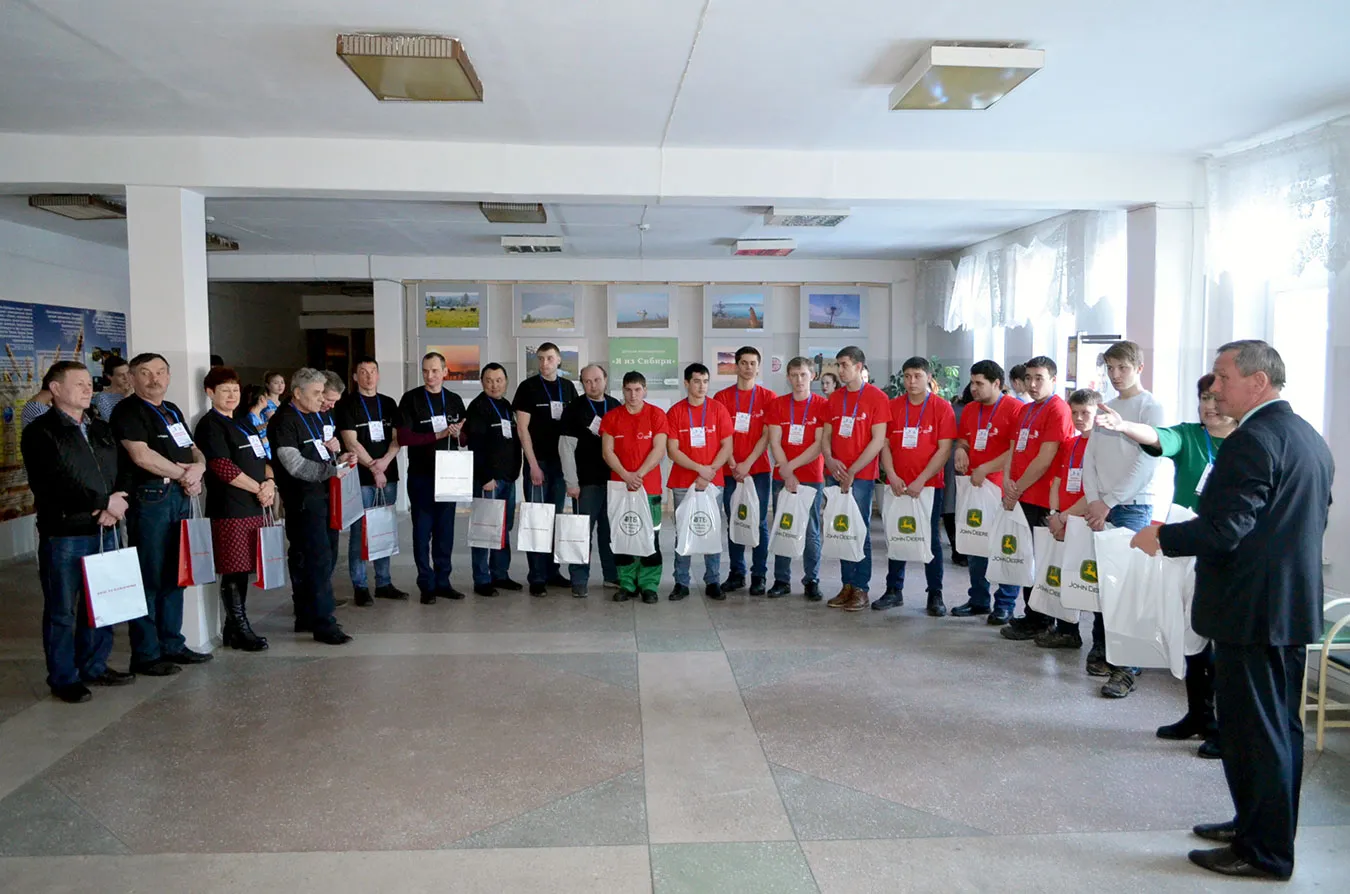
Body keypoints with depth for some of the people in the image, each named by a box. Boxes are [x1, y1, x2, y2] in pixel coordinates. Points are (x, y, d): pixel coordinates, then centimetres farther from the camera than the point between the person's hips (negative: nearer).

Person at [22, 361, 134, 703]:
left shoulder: (102, 429, 17)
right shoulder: (40, 432, -5)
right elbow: (51, 485, -17)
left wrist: (115, 507, -5)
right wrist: (104, 501, -16)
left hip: (105, 531, 6)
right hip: (63, 535, -6)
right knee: (62, 611, 3)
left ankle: (94, 666, 26)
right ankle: (63, 678, 13)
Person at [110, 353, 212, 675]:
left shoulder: (172, 411, 20)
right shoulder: (128, 410, -4)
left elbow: (194, 451, 21)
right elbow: (142, 455, -16)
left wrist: (198, 468, -2)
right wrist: (184, 473, -7)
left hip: (180, 497, 8)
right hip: (149, 499, -8)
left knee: (174, 576, 12)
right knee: (149, 578, -4)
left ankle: (172, 644, 21)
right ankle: (145, 655, 3)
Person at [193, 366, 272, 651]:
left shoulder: (242, 424, 20)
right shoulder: (210, 425, -6)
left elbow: (263, 459, 19)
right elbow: (223, 468, -15)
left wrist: (270, 483, -1)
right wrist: (259, 489, -10)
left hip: (254, 508, 8)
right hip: (229, 509, -8)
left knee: (244, 569, 11)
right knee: (234, 571, -3)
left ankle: (235, 628, 20)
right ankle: (240, 630, 5)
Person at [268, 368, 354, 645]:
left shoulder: (314, 417, 17)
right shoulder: (284, 421, -11)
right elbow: (294, 464, -19)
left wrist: (336, 458, 6)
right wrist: (333, 471, -19)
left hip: (321, 496, 9)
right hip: (302, 500, -9)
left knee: (307, 561, 14)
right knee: (319, 560, -10)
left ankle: (306, 617, 23)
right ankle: (323, 624, -5)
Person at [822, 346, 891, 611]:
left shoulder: (877, 397, -4)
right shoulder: (835, 398, 13)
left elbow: (878, 440, -9)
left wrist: (852, 471, -13)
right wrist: (830, 460, -6)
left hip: (861, 476, -5)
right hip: (835, 475, 5)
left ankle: (861, 589, 6)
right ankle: (847, 585, 16)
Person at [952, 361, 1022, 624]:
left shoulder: (1015, 408, -9)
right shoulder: (969, 410, 12)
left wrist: (985, 469, -17)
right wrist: (960, 451, -1)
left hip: (1002, 489, -7)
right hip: (973, 487, 7)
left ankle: (1005, 605, 11)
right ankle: (978, 600, 24)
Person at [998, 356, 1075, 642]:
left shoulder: (1058, 410, -11)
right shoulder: (1024, 410, 16)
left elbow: (1045, 459, -16)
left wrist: (1018, 489, -12)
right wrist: (1007, 480, 0)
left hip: (1038, 499, -8)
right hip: (1017, 496, 8)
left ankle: (1038, 622, 9)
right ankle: (1032, 615, 23)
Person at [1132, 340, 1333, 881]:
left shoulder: (1252, 441, -20)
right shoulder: (1311, 439, 11)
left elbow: (1224, 530, -26)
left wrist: (1161, 537, -10)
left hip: (1251, 609, -10)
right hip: (1295, 605, 10)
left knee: (1253, 730, 1)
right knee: (1280, 727, 19)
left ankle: (1263, 852, 12)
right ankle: (1266, 828, 33)